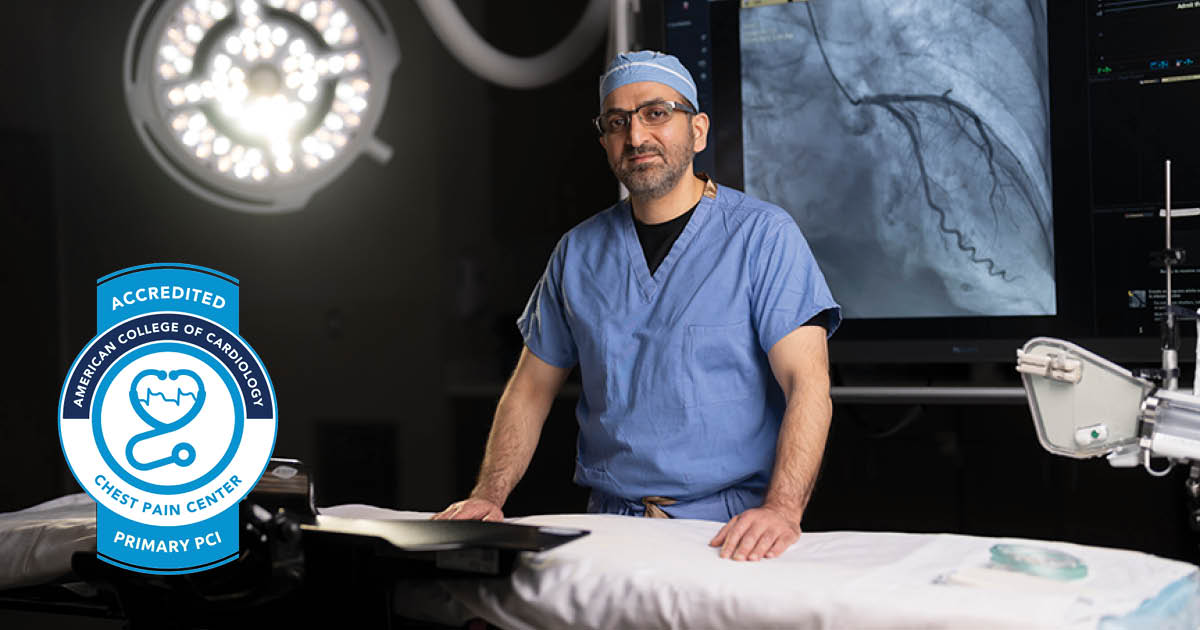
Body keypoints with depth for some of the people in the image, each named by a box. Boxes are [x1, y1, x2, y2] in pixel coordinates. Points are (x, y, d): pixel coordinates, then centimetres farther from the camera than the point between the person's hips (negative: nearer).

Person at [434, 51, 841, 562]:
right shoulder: (579, 252, 13)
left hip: (729, 527, -3)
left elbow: (807, 384, -11)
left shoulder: (764, 235, -1)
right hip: (610, 526, 3)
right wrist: (488, 497, 3)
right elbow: (531, 388, 17)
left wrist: (781, 509, -26)